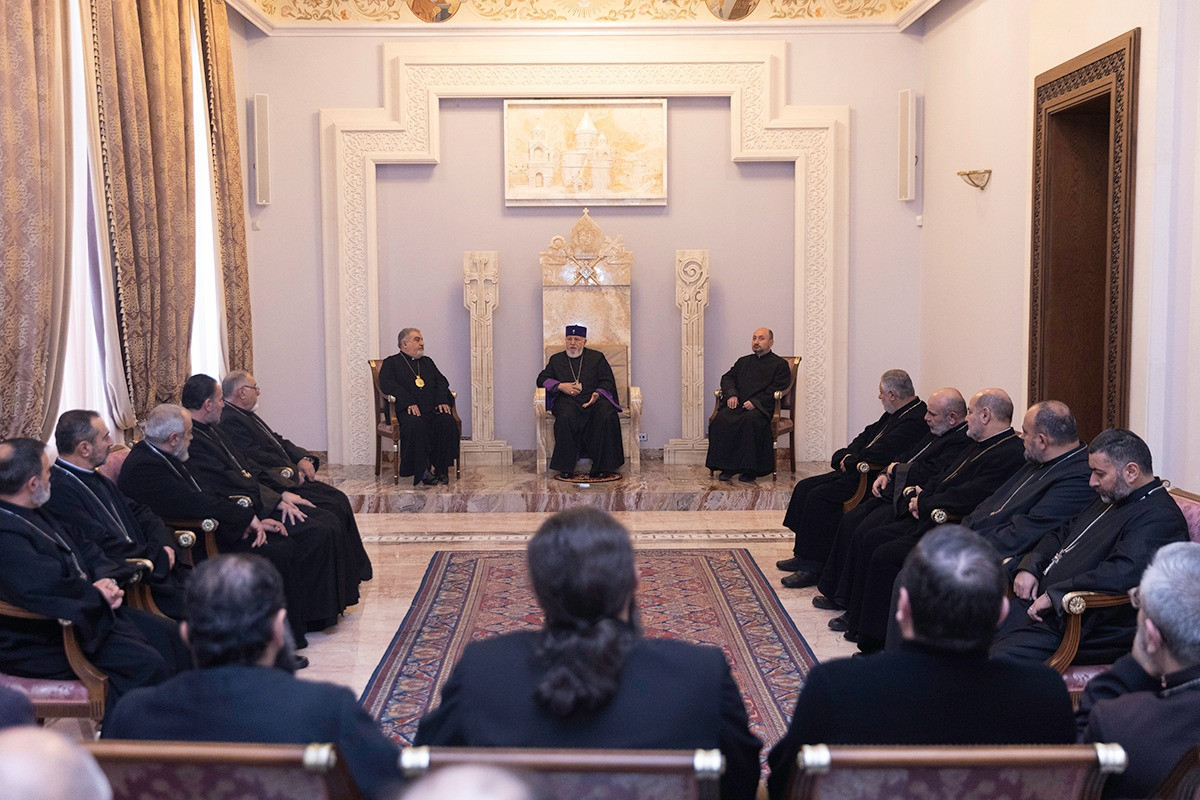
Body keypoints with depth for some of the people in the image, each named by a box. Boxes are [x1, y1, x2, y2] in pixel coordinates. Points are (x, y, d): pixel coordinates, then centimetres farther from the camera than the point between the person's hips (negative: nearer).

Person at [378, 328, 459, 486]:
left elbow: (441, 381, 18)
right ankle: (423, 471, -30)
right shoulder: (391, 363, 12)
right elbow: (387, 384, -5)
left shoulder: (427, 362, 29)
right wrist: (409, 402, -19)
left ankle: (442, 469, -18)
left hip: (433, 409, 4)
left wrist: (442, 400, -5)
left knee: (447, 421, -28)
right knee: (415, 424, -38)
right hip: (408, 411, -4)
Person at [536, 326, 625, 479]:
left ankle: (601, 466, -28)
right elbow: (542, 379, 15)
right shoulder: (556, 359, 22)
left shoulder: (597, 358, 18)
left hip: (594, 399, 0)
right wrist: (560, 386, -4)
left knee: (607, 416, -34)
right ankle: (566, 467, -30)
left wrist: (597, 394, -13)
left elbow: (608, 381, 9)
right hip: (567, 400, 0)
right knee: (566, 417, -36)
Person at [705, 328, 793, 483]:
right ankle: (726, 467, -25)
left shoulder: (780, 364, 13)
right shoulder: (743, 361, 30)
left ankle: (749, 470, -32)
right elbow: (727, 378, 19)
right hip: (737, 404, 4)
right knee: (721, 419, -28)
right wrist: (731, 394, -4)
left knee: (750, 420, -38)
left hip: (760, 407, -4)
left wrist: (755, 402, -15)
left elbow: (776, 390, -1)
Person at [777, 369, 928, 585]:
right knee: (805, 487, 6)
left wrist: (850, 462, -8)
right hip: (858, 471, 12)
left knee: (820, 497, -23)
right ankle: (802, 555, 9)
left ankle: (813, 567, -15)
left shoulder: (915, 420, -18)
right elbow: (866, 436, 22)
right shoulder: (894, 414, 15)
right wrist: (848, 456, 3)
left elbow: (878, 454, -23)